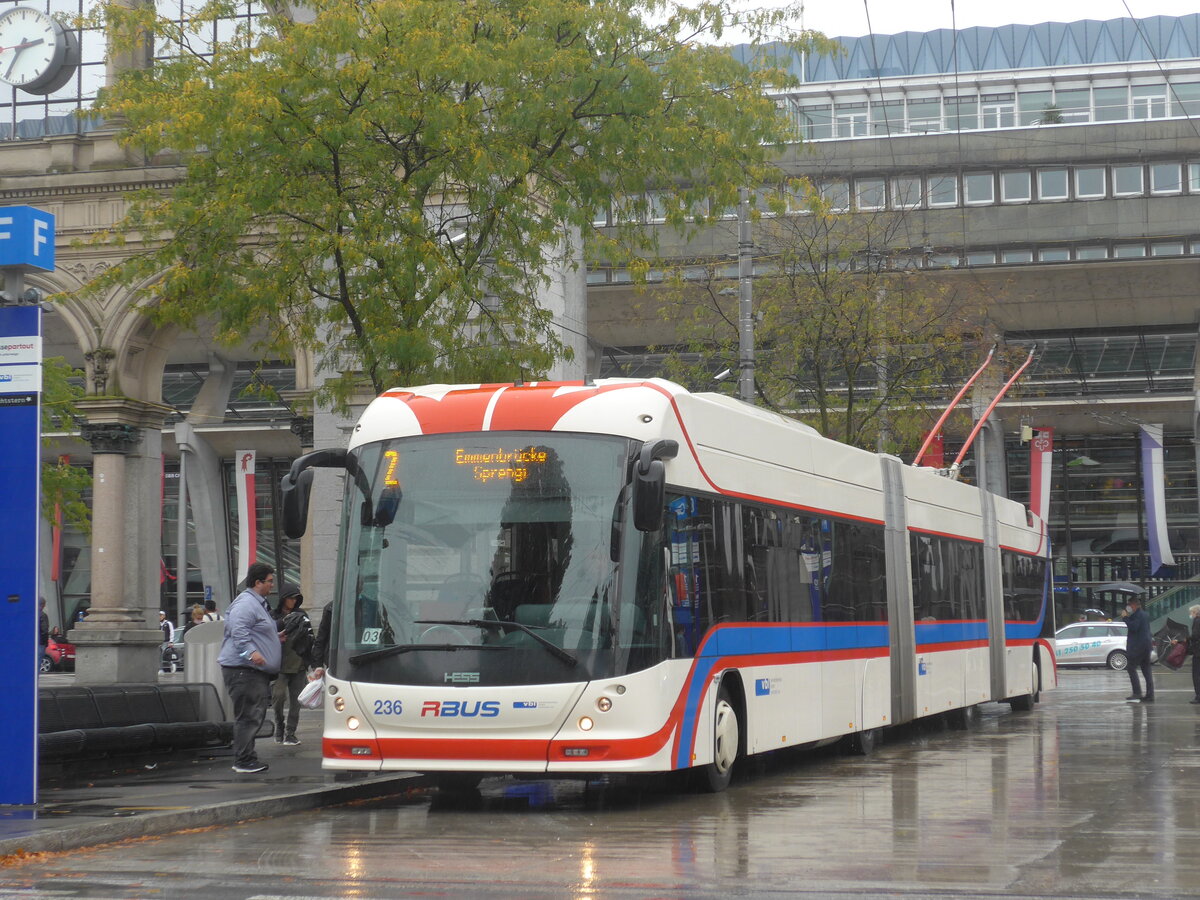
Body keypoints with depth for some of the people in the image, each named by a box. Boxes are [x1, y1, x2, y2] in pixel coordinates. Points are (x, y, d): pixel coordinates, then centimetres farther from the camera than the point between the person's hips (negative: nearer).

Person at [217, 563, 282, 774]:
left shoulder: (258, 604, 23)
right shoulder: (245, 603, -12)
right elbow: (238, 631, -25)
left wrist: (276, 638, 40)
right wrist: (251, 652, -34)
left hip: (257, 671, 11)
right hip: (243, 669, -11)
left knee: (255, 716, 13)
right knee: (248, 716, -11)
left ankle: (246, 759, 20)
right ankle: (244, 761, -9)